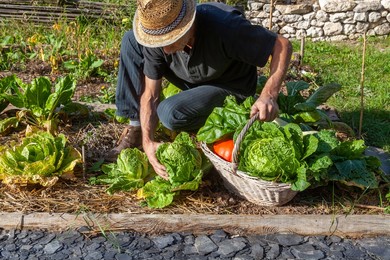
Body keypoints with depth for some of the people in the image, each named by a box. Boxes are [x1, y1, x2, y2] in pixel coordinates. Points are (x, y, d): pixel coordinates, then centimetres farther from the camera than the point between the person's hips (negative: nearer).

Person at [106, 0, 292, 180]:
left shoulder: (226, 27, -37)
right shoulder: (157, 36, -22)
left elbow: (282, 45, -27)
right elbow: (150, 95, -16)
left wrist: (269, 94, -41)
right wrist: (147, 141, -29)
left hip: (230, 88, -5)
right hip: (193, 80, 6)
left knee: (170, 113, -33)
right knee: (130, 40, -8)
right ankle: (135, 128, -5)